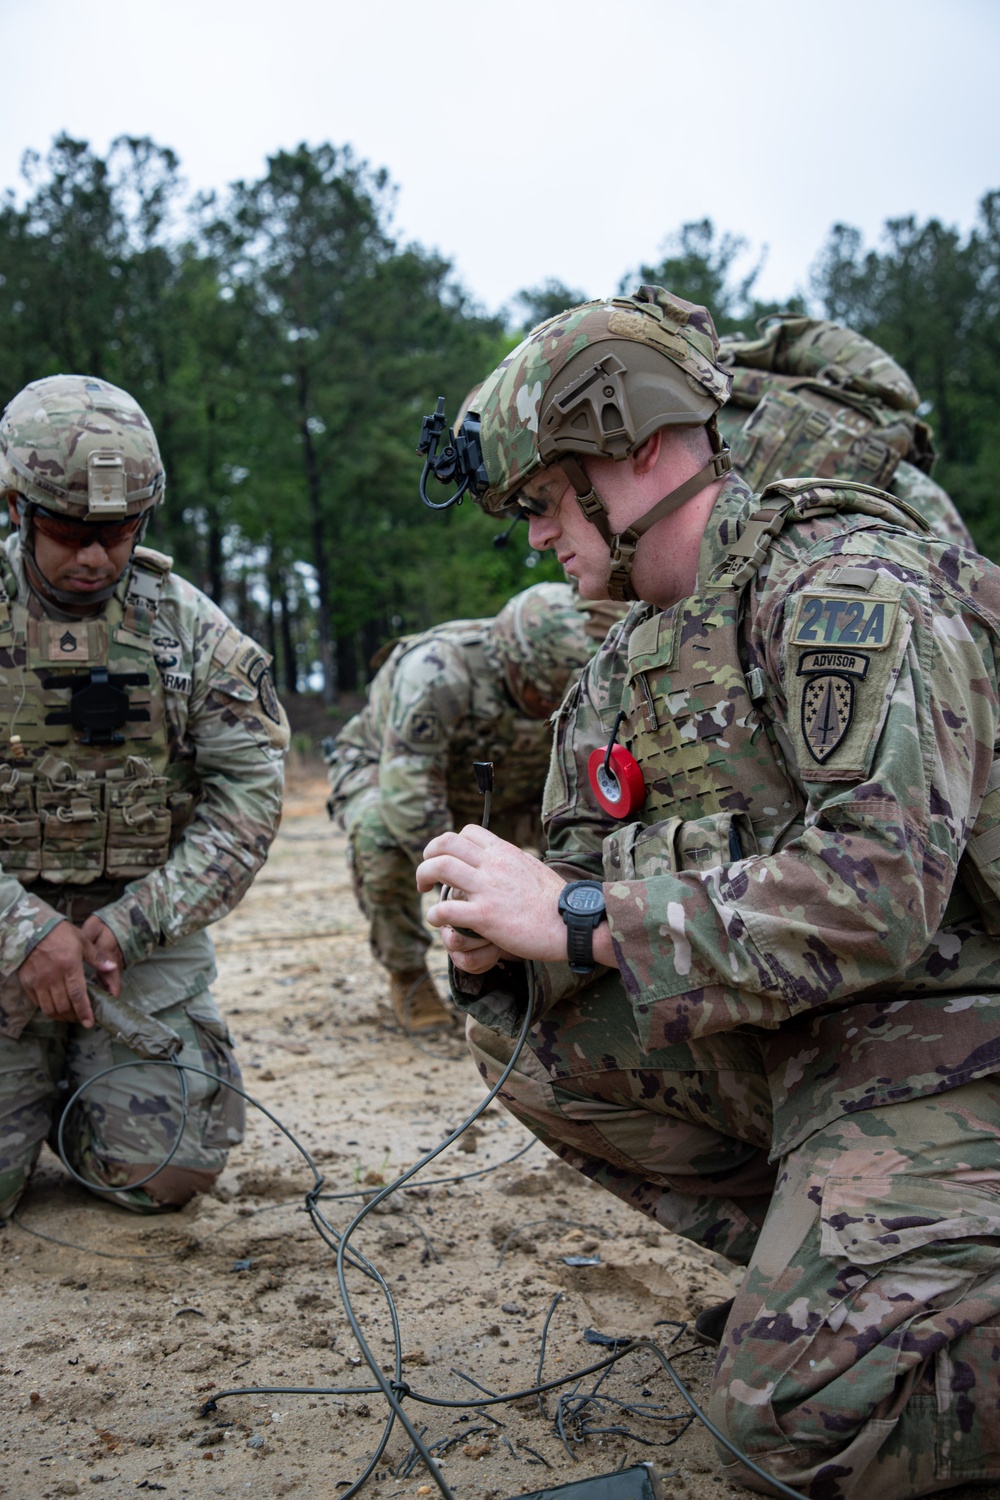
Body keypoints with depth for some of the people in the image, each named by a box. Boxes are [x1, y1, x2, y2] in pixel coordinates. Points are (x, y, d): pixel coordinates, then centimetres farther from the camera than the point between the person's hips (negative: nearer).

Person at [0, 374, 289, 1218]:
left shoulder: (188, 626, -1)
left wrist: (131, 924, -12)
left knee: (168, 1171, -8)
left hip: (143, 934, 1)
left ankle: (84, 1101, 25)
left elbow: (249, 794, -3)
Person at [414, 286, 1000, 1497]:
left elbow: (878, 888, -29)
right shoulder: (631, 660, 9)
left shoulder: (849, 582, -19)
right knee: (525, 1031, -1)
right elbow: (594, 872, 13)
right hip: (793, 1039, 9)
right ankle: (825, 1261, 6)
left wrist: (577, 917, -24)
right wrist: (503, 935, -12)